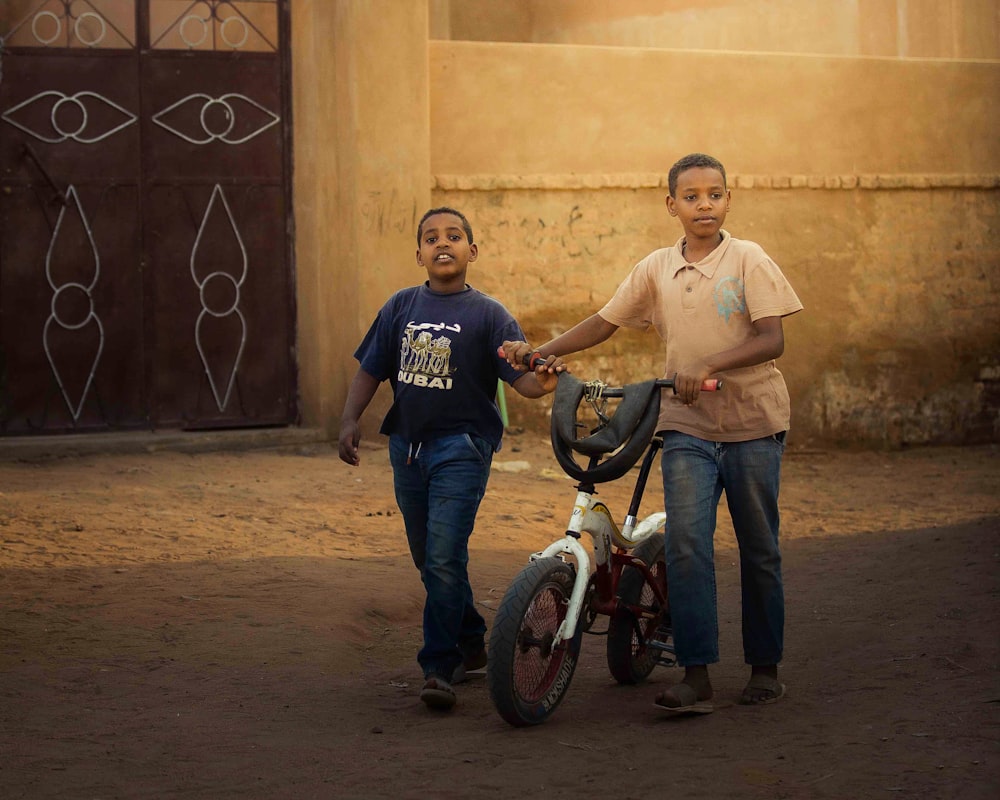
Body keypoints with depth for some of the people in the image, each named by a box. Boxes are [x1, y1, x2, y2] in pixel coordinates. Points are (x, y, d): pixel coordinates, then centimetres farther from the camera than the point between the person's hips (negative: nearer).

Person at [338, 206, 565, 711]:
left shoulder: (487, 314, -5)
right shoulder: (401, 307, 7)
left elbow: (520, 377, -13)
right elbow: (370, 370, 9)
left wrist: (543, 381, -35)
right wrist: (351, 420, -5)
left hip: (461, 447, -5)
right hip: (407, 445, 5)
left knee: (445, 558, -15)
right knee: (427, 558, 16)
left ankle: (440, 667, -7)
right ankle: (471, 642, 35)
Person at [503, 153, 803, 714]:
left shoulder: (748, 260, -4)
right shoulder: (657, 268, 7)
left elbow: (771, 339, -12)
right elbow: (606, 322, 14)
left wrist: (708, 367, -26)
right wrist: (540, 351, 2)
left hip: (752, 421, -2)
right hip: (687, 423, 2)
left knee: (759, 551, 6)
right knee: (686, 543, -13)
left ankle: (766, 668, 21)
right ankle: (697, 678, -14)